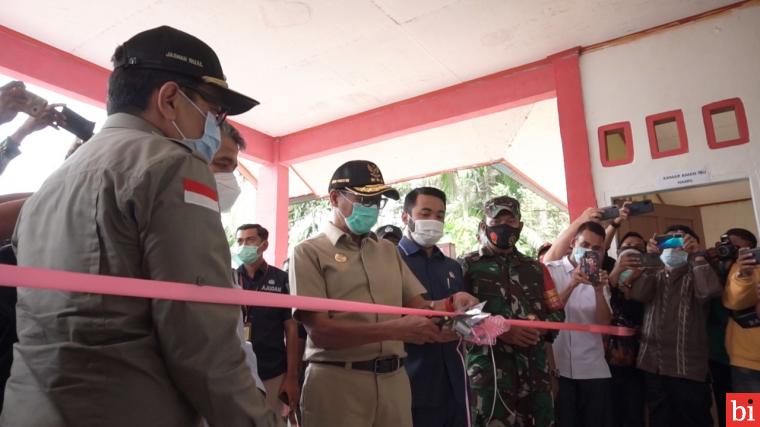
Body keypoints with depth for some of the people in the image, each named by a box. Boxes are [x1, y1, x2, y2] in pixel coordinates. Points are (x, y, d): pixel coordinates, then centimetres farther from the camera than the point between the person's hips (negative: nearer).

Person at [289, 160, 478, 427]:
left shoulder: (388, 250, 13)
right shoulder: (309, 252, -4)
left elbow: (417, 306, 8)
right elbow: (320, 331, -14)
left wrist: (451, 303, -13)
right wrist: (395, 330, -22)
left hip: (394, 381, 5)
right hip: (337, 382, -4)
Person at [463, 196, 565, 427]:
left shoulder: (536, 268, 17)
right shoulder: (469, 266, 1)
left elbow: (557, 313, 16)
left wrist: (540, 327, -5)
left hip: (534, 368, 5)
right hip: (488, 367, -4)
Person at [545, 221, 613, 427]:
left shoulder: (600, 277, 11)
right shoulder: (551, 271, 1)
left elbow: (604, 322, 0)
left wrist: (599, 290, -15)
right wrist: (572, 284, -21)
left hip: (594, 369, 3)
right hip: (558, 367, -3)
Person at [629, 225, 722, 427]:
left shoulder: (695, 276, 5)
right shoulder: (653, 276, 14)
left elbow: (710, 290, -18)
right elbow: (637, 295, -8)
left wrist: (697, 254, -13)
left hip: (687, 368, -3)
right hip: (653, 366, 3)